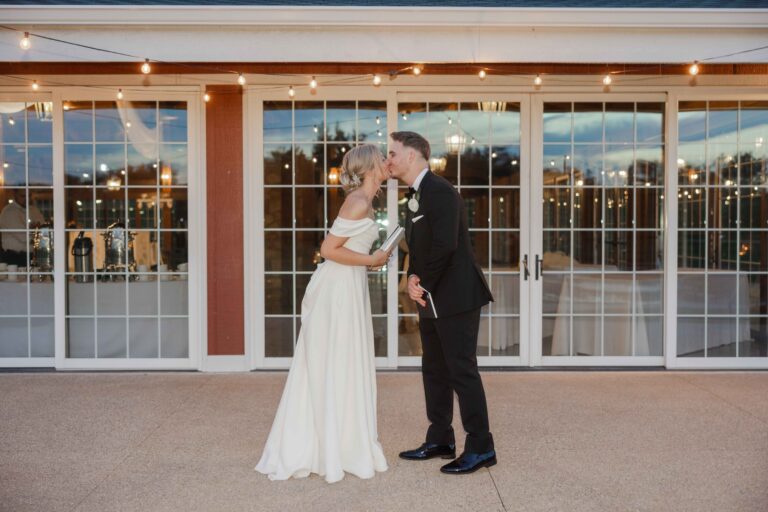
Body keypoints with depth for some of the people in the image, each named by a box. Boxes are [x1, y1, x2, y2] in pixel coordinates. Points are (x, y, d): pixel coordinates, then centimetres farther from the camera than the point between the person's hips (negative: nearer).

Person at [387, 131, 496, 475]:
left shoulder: (440, 192, -15)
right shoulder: (414, 197, 15)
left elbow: (445, 245, -24)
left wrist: (424, 284, -12)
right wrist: (412, 278, -3)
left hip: (456, 296, -10)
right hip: (431, 300, 10)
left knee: (462, 371, -5)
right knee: (434, 371, 14)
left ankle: (480, 447, 5)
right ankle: (440, 440, 26)